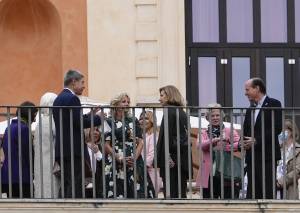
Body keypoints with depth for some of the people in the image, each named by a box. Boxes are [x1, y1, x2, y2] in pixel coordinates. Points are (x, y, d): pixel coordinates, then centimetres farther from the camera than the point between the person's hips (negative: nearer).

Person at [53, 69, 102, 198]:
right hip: (74, 149, -10)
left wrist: (90, 115, 14)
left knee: (66, 186, 11)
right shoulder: (72, 98, -12)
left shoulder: (58, 99, 18)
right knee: (76, 186, -9)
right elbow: (80, 123, -19)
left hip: (61, 149, 10)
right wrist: (97, 117, -4)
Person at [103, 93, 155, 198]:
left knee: (138, 194, -6)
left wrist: (135, 157, -8)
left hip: (134, 162, 3)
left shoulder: (133, 121, 14)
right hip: (116, 165, -3)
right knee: (118, 194, -8)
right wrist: (120, 159, -11)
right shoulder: (109, 122, 3)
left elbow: (140, 142, 9)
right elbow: (106, 145, -1)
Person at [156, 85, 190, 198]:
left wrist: (165, 157, -18)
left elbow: (167, 136, -15)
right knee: (181, 193, 10)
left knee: (170, 193, -6)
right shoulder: (182, 113, 16)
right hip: (183, 159, 8)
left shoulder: (169, 111, -8)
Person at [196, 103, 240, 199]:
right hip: (209, 176, 1)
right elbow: (201, 145, -8)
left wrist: (225, 147, -19)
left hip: (226, 175, -1)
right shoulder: (204, 133, 14)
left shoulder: (229, 131, 11)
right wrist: (216, 140, -23)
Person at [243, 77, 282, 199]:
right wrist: (244, 143, 0)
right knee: (252, 193, 3)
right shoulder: (250, 110, 20)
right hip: (252, 157, 7)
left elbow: (277, 128, -12)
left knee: (268, 192, -10)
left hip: (267, 156, -7)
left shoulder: (274, 104, -3)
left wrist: (256, 140, -16)